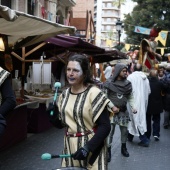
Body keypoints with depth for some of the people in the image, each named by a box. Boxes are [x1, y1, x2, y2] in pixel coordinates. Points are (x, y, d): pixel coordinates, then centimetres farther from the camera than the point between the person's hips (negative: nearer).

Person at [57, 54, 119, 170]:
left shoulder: (94, 93, -14)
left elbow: (105, 126, -17)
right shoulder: (64, 95, 4)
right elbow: (62, 122, 12)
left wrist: (88, 147, -24)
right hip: (70, 146, 5)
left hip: (91, 147, -5)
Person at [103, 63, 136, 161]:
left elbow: (130, 97, 9)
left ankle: (124, 148, 32)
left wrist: (133, 107, -4)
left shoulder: (128, 83, 3)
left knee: (124, 131, 13)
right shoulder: (109, 83, -9)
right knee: (110, 132, -2)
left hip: (123, 111, 4)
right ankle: (108, 151, 10)